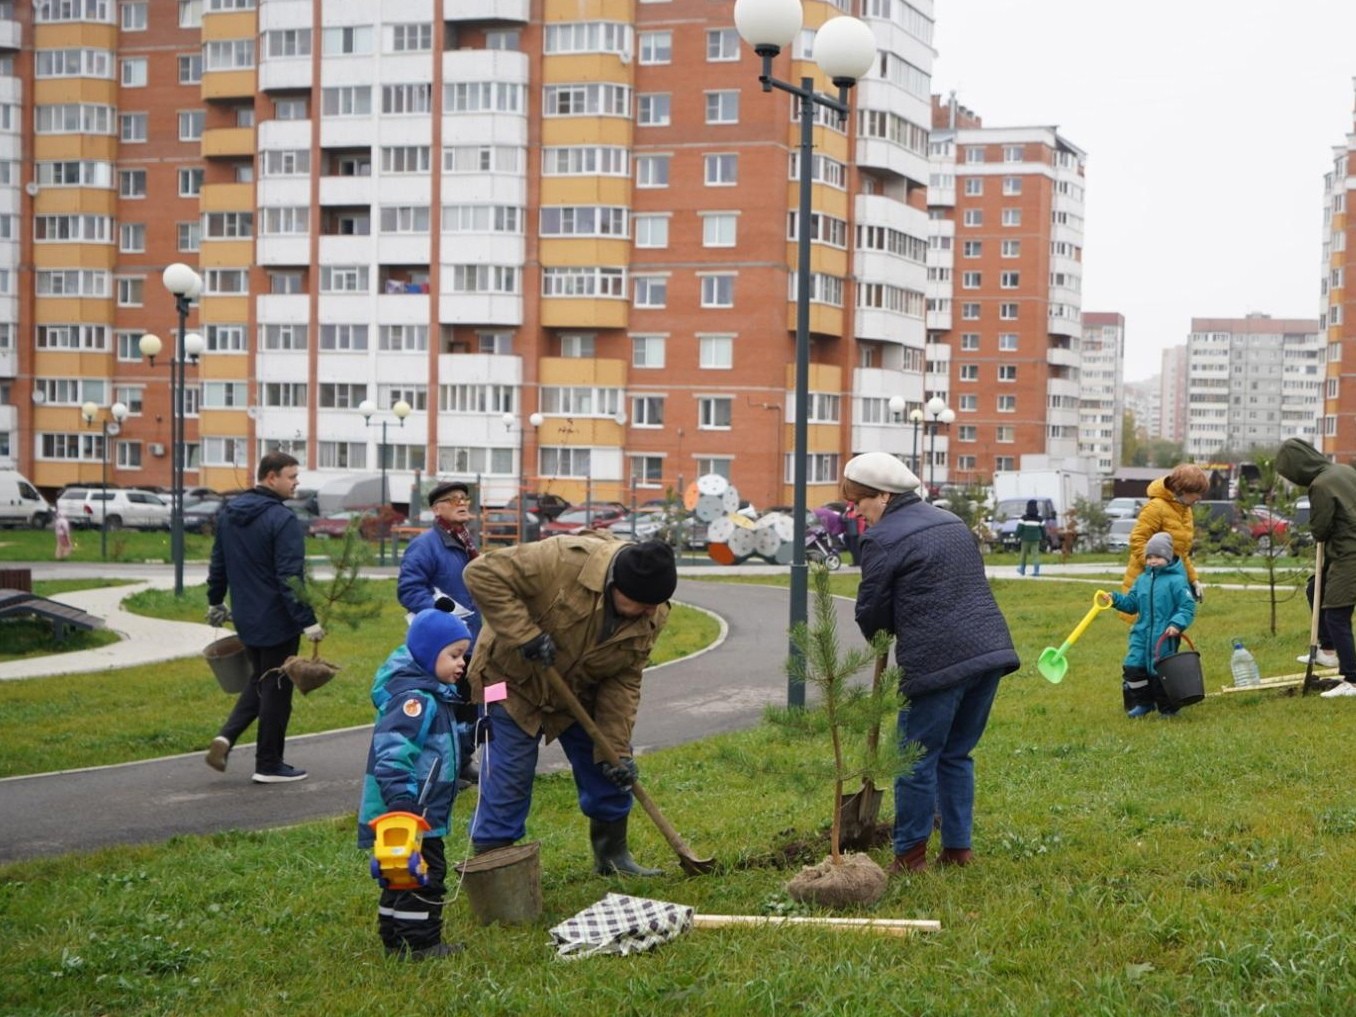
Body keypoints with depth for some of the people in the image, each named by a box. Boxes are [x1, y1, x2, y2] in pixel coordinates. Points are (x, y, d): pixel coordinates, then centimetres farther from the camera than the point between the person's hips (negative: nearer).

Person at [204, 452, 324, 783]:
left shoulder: (228, 514, 6)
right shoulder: (283, 520, -19)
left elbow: (218, 564, 16)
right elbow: (291, 578, -23)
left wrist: (215, 601, 27)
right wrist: (307, 621, -20)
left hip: (245, 618, 7)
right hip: (277, 620, -7)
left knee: (259, 681, 22)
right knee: (276, 689, 4)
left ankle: (226, 736, 3)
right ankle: (269, 765, 11)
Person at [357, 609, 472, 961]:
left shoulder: (432, 694, 14)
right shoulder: (415, 699, -21)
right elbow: (392, 754, -29)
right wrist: (401, 802, -35)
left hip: (421, 813, 11)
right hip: (409, 814, -11)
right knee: (425, 876, -3)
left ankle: (395, 940, 25)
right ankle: (421, 943, 4)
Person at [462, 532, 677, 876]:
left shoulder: (651, 616, -15)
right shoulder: (566, 560, -35)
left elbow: (623, 681, -9)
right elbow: (483, 573, -35)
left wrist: (616, 748, -16)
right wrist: (525, 634, -38)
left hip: (579, 693, 6)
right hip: (516, 683, -6)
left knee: (610, 773, 8)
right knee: (508, 783, -7)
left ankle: (613, 854, 27)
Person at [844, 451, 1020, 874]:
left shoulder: (883, 539, -6)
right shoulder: (952, 522, 19)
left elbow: (871, 611, -2)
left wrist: (881, 642, 20)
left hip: (937, 661, -8)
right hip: (990, 649, 8)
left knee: (917, 759, 3)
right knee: (957, 755, 18)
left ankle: (910, 855, 8)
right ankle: (958, 847, 21)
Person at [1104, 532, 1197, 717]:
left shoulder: (1176, 580, -8)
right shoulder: (1142, 580, 11)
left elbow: (1188, 606, -11)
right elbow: (1132, 603, 17)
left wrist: (1177, 624, -23)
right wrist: (1116, 599, 1)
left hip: (1165, 637, -6)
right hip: (1141, 634, 6)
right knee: (1132, 667, 1)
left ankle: (1168, 708, 14)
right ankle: (1141, 703, 17)